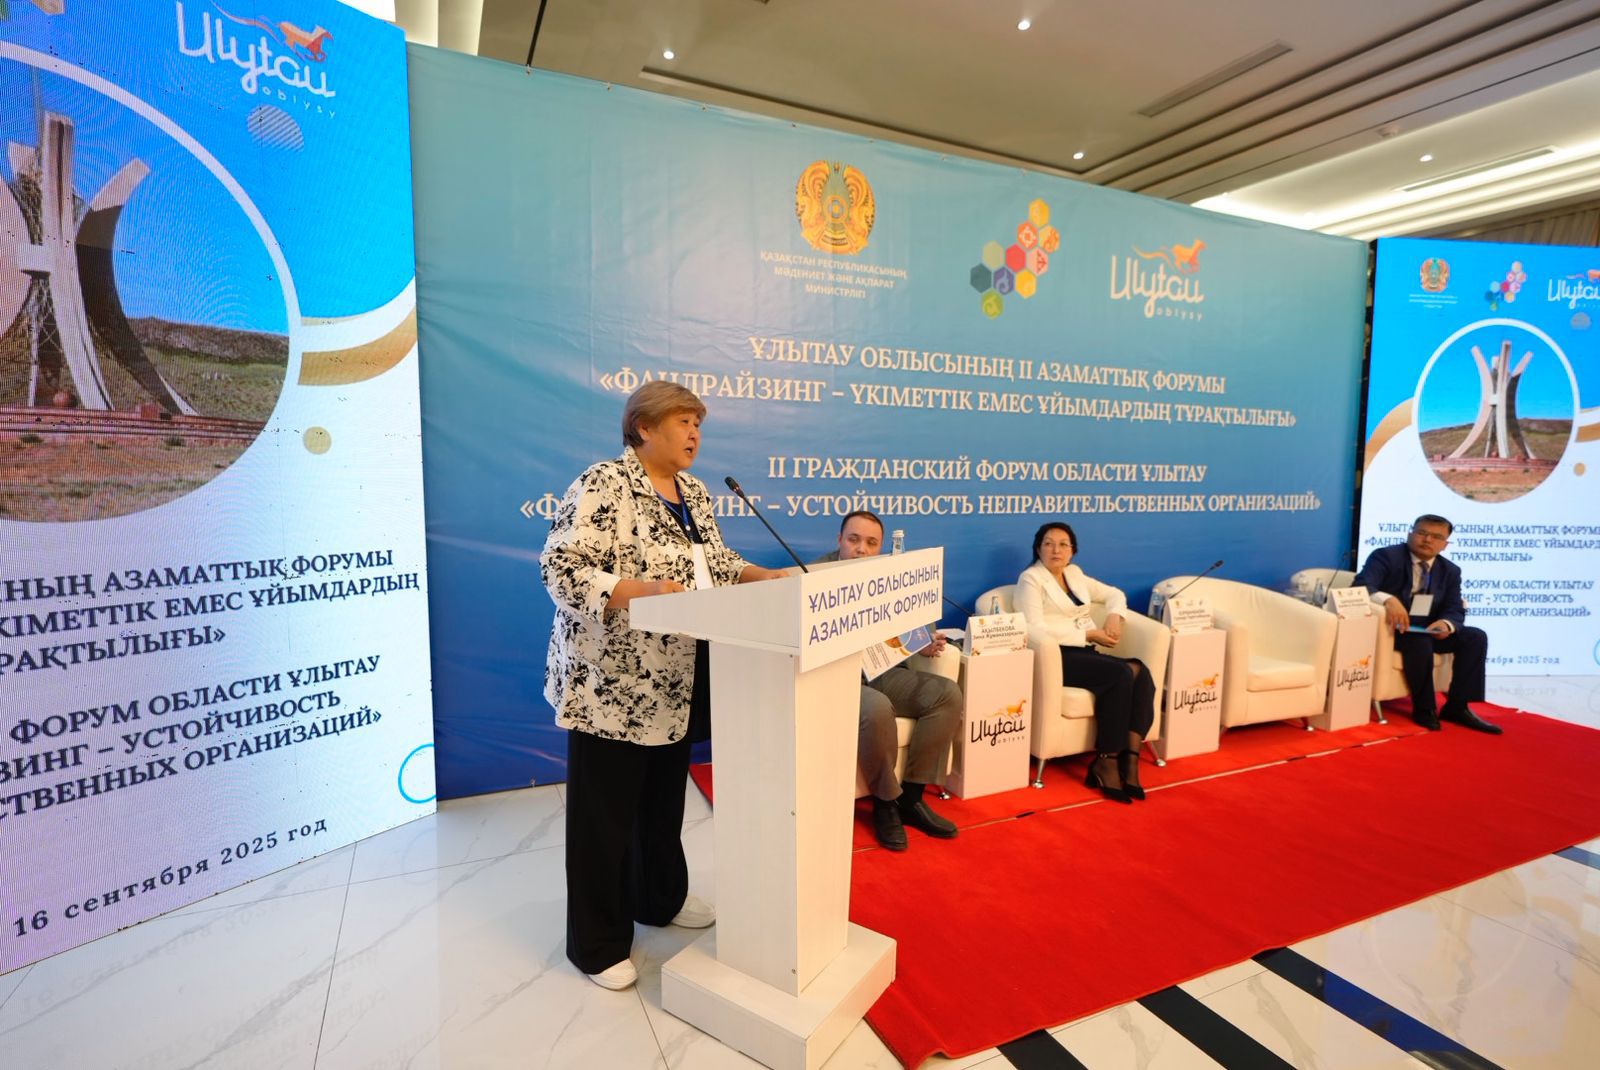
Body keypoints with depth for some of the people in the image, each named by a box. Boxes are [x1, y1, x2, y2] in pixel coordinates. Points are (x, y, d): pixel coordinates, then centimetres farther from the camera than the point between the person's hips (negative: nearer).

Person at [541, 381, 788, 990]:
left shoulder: (692, 491, 11)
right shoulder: (603, 485, -15)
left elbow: (714, 562, 17)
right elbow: (560, 571, -20)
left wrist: (757, 575, 0)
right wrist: (642, 590, -31)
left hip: (675, 683, 8)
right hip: (611, 683, -8)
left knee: (664, 797, 23)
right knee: (606, 811, 8)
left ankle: (660, 898, 44)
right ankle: (598, 944, 26)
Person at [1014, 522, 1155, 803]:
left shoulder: (1074, 573, 19)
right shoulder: (1030, 578, -2)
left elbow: (1113, 593, 29)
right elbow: (1036, 629, -15)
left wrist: (1114, 616, 6)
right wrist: (1088, 634, -13)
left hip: (1084, 652, 7)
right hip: (1055, 656, -7)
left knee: (1140, 673, -20)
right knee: (1121, 674, -28)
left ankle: (1129, 759, -21)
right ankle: (1106, 763, -18)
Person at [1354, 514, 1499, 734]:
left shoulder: (1450, 570, 10)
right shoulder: (1386, 556, -9)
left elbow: (1456, 611, 3)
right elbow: (1361, 588, -24)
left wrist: (1446, 623, -23)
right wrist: (1388, 599, -45)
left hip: (1427, 629, 7)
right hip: (1392, 626, -7)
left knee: (1476, 637, -12)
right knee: (1420, 642, -34)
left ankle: (1457, 706, -7)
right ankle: (1424, 709, -16)